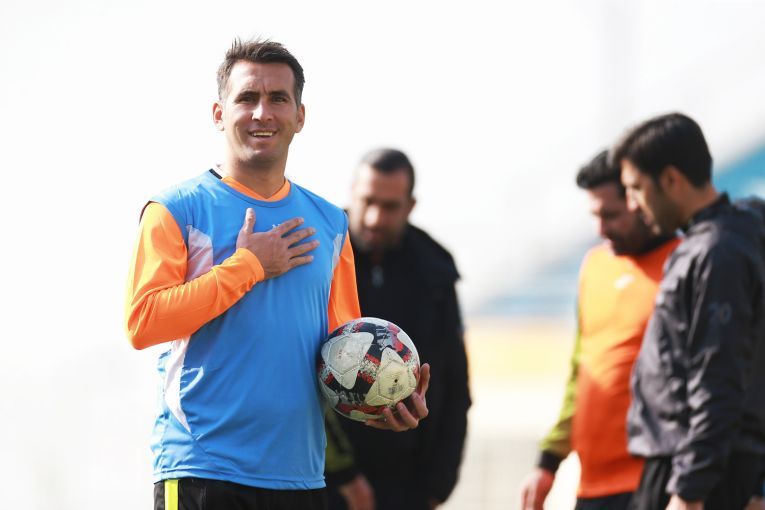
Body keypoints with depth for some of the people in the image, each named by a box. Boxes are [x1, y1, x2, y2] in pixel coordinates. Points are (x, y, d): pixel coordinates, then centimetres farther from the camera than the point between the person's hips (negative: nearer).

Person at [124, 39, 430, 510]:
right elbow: (142, 322, -13)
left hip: (301, 472, 5)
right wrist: (248, 267, -11)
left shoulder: (329, 224, 15)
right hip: (202, 469, -5)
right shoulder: (178, 211, -1)